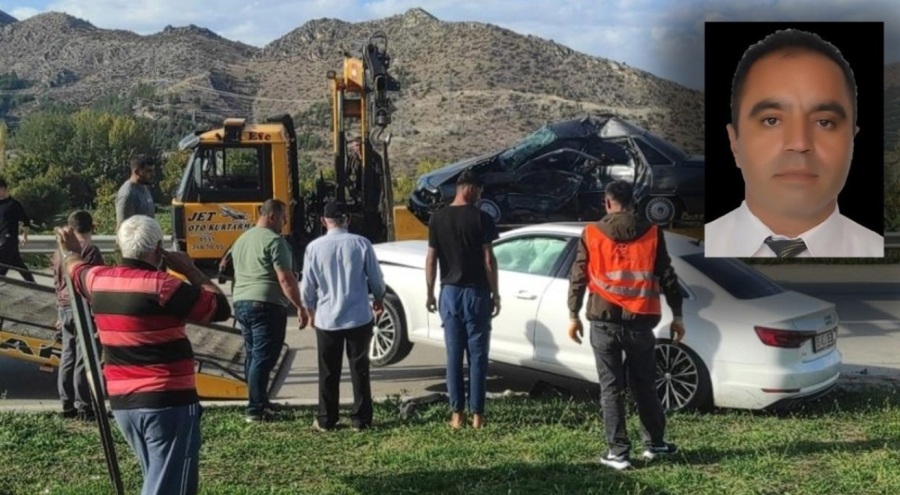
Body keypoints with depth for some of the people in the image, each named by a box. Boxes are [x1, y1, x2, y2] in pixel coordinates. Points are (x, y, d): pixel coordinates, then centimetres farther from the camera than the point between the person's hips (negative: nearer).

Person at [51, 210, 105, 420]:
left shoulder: (60, 251, 9)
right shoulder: (91, 252, -12)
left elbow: (57, 283, 16)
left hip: (64, 308, 7)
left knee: (67, 356, 12)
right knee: (83, 359, -4)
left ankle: (67, 405, 17)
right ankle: (84, 407, -1)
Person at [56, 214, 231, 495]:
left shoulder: (99, 280, 5)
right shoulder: (162, 287, -16)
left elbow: (76, 269, 30)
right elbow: (221, 308, -10)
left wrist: (70, 251, 51)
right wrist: (191, 270, 1)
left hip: (122, 403, 8)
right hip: (167, 402, -8)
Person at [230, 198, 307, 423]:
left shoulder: (241, 240, 18)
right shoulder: (274, 240, -10)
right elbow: (285, 279, -16)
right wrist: (300, 306, -14)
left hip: (241, 303, 9)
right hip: (267, 305, -9)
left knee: (252, 355, 15)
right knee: (264, 358, -7)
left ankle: (260, 402, 23)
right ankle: (256, 410, -8)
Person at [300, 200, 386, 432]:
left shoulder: (314, 247, -7)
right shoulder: (361, 243, -8)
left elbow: (307, 286, 0)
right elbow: (376, 278, 0)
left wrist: (310, 309, 18)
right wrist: (378, 299, 20)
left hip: (327, 319, 0)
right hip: (359, 317, 0)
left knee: (329, 372, 11)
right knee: (359, 369, 10)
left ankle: (326, 420, 18)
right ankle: (361, 419, 13)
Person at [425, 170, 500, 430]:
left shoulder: (437, 218, 1)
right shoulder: (481, 218, -8)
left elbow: (431, 259, 2)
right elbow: (488, 260, -9)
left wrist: (430, 293, 11)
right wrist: (495, 293, -1)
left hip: (450, 292, 3)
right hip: (476, 292, -3)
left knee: (454, 355, 7)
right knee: (478, 355, 4)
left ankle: (457, 413, 10)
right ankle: (477, 413, 6)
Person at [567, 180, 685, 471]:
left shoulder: (591, 234, 0)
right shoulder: (652, 233, 2)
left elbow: (578, 278, 1)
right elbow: (668, 278, 4)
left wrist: (573, 316, 9)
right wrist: (677, 316, 12)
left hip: (604, 321, -1)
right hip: (639, 321, 1)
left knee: (611, 388, 4)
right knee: (644, 385, 15)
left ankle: (618, 452, 5)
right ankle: (654, 444, 24)